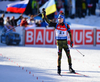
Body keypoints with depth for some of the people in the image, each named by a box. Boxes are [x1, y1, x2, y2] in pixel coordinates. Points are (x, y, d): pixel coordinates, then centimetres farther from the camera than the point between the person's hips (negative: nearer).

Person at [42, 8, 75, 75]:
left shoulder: (66, 26, 0)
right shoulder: (56, 25, 0)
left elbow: (70, 34, 4)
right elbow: (48, 21, -2)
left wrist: (71, 42, 0)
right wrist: (44, 15, -11)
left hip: (65, 42, 1)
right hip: (59, 42, -1)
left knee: (68, 55, -1)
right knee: (59, 56, -6)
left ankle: (70, 68, 10)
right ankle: (59, 69, 2)